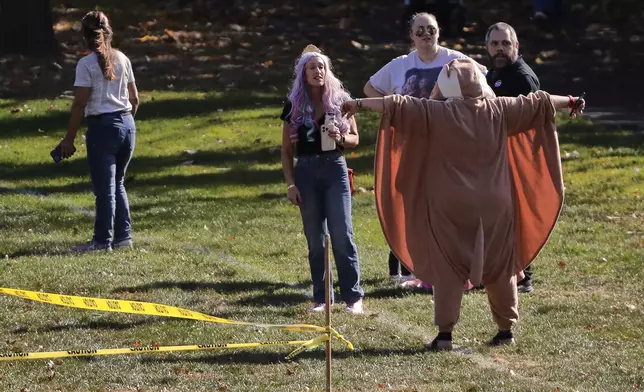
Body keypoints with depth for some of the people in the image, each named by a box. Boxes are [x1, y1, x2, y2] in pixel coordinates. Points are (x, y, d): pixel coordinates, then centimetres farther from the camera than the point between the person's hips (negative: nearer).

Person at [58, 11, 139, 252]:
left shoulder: (86, 64, -10)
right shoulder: (122, 60, 6)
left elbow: (79, 105, -12)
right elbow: (134, 99, 10)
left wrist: (69, 139, -8)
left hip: (102, 126, -6)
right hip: (127, 124, 6)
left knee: (105, 187, 1)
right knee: (117, 184, 18)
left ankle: (103, 241, 6)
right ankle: (123, 236, 17)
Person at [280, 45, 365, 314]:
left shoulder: (340, 100, 2)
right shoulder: (294, 106, 5)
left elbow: (355, 139, 8)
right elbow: (286, 149, 8)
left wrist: (341, 138, -15)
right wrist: (290, 183, 0)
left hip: (335, 170, -2)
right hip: (306, 172, 2)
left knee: (342, 235, -8)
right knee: (315, 239, 6)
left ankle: (354, 296, -4)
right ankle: (321, 298, 12)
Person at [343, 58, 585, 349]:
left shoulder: (438, 113, -9)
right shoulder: (499, 110, 1)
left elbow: (398, 106, -11)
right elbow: (538, 102, 13)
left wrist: (360, 104, -5)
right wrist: (571, 102, 28)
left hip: (451, 206, -3)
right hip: (494, 205, 3)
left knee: (448, 268, 1)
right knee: (500, 267, 13)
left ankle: (445, 333, -4)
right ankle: (506, 329, 17)